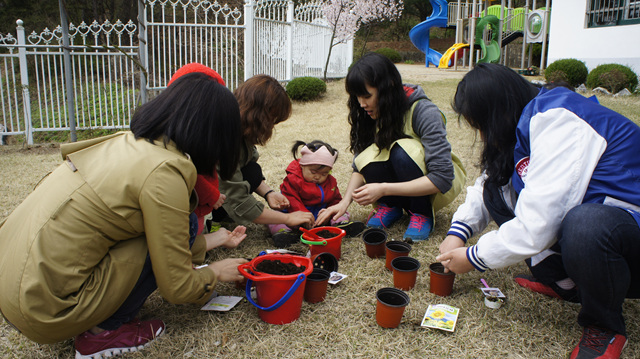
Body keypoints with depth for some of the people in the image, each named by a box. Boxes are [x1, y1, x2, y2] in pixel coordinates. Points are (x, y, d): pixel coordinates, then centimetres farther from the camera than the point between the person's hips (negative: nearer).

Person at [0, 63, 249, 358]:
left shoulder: (126, 142, 6)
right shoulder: (164, 173, -20)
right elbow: (176, 287, -12)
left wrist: (216, 240, 29)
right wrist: (216, 272, 8)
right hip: (43, 310, -8)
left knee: (172, 230, 11)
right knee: (184, 225, -7)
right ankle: (103, 333, 2)